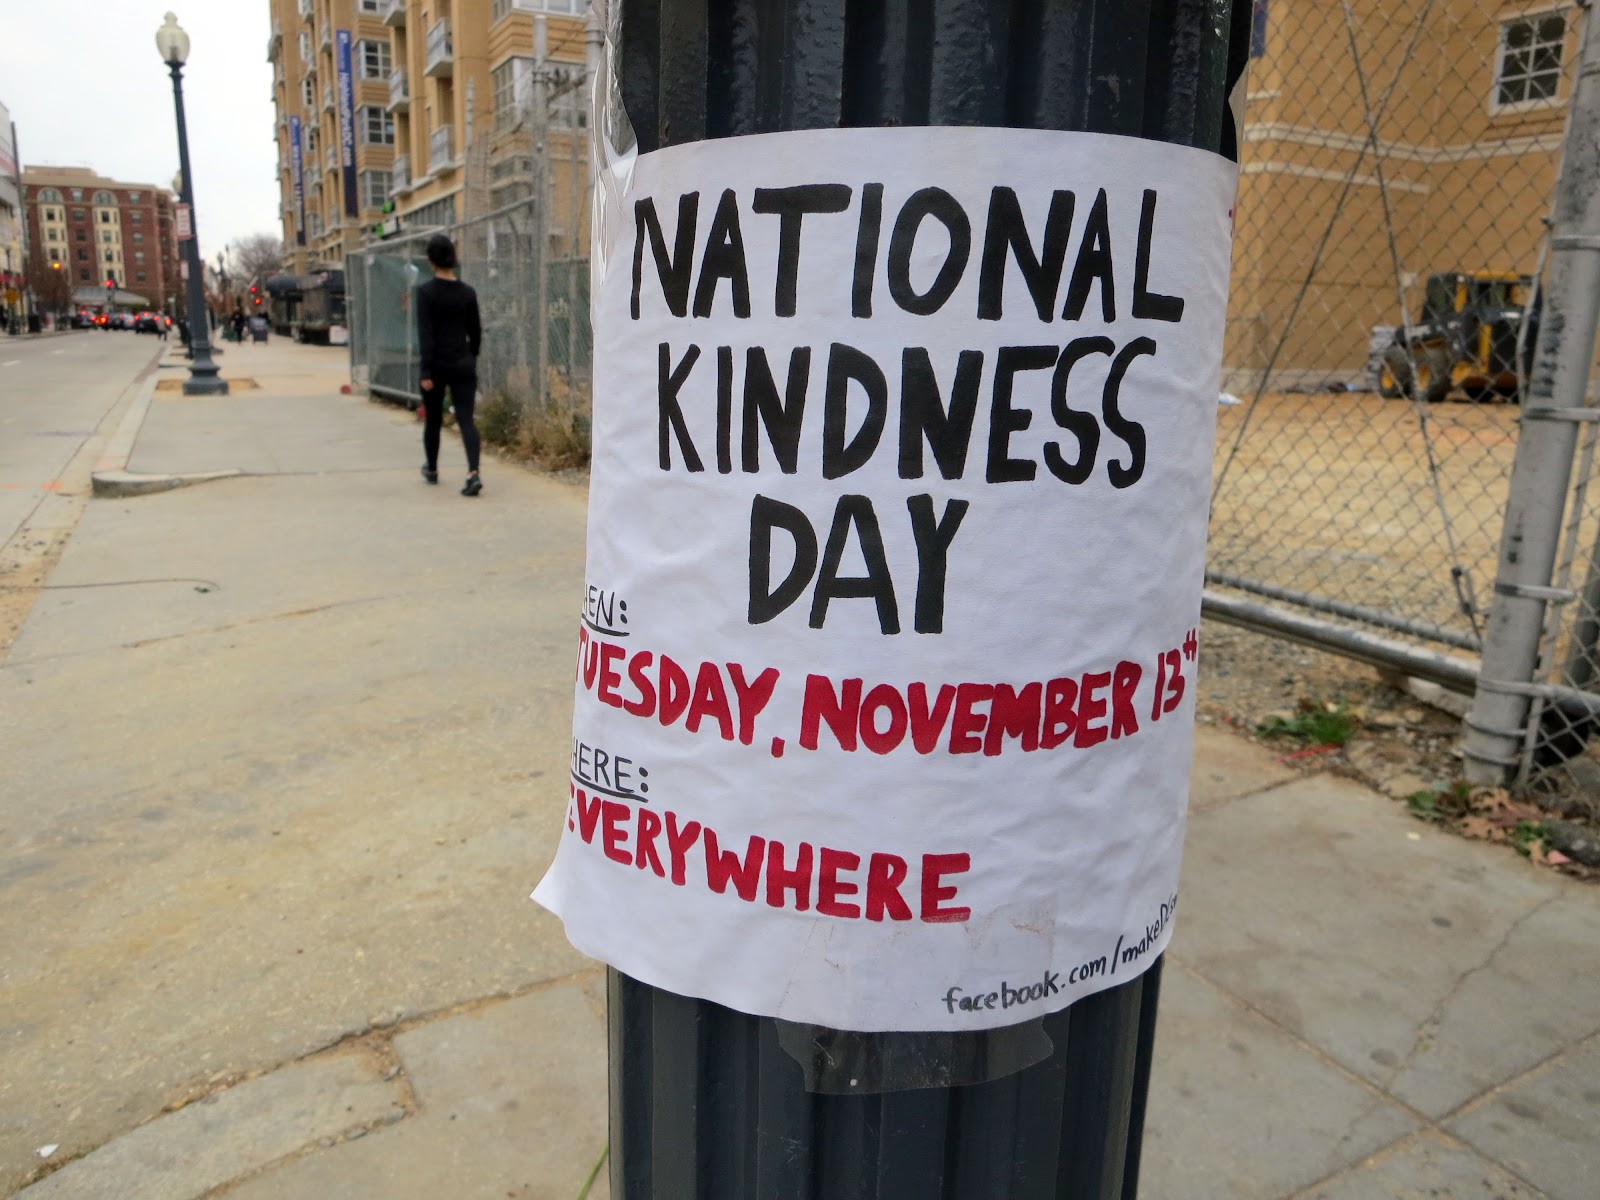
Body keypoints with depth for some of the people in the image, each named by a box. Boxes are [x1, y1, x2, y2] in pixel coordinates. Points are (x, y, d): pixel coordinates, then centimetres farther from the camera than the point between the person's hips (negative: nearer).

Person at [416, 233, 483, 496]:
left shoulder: (426, 292, -9)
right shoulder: (468, 292, 1)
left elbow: (425, 334, -13)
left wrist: (426, 371, -12)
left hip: (437, 365, -2)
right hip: (463, 365, 2)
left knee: (432, 420, 16)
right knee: (466, 420, -2)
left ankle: (431, 469, 34)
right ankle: (473, 473, -21)